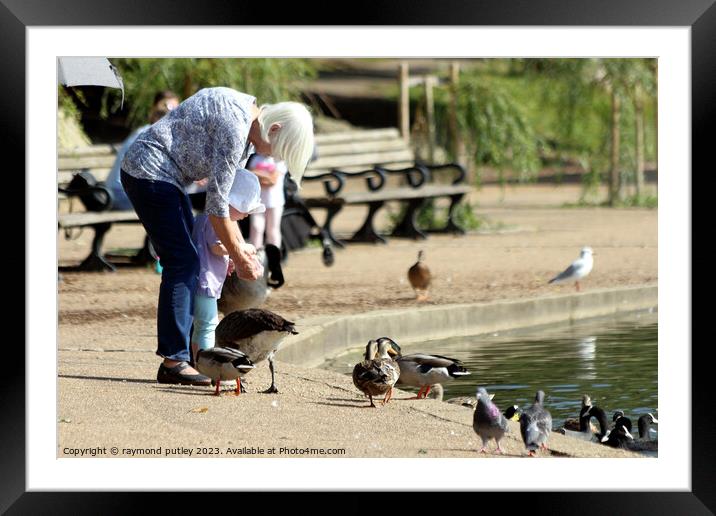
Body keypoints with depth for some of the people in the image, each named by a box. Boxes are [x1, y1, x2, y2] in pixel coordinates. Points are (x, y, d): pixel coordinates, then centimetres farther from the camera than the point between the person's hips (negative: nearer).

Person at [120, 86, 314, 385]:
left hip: (163, 176, 11)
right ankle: (173, 361, -10)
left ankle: (181, 347, 17)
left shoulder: (249, 125, 7)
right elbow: (216, 202, -19)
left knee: (188, 261, 11)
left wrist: (239, 246, 10)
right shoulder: (235, 127, -24)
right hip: (149, 173, -11)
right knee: (182, 262, -12)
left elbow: (230, 191, 14)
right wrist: (238, 256, -9)